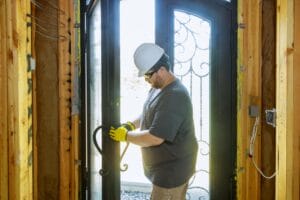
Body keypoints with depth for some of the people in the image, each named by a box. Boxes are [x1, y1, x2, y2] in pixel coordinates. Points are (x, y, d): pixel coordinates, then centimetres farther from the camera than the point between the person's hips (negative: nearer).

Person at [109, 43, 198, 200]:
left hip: (172, 169, -9)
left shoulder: (174, 96, -27)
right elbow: (149, 116, 18)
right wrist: (131, 125, -1)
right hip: (168, 166, 9)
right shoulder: (158, 87, 6)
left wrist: (126, 136, -17)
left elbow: (155, 138, -31)